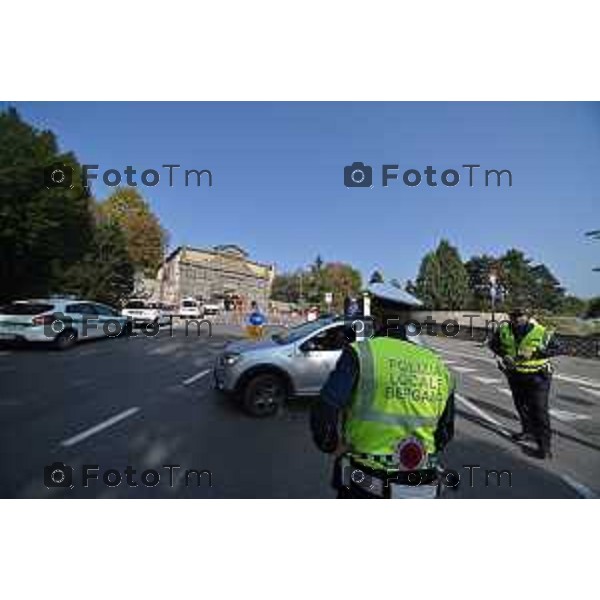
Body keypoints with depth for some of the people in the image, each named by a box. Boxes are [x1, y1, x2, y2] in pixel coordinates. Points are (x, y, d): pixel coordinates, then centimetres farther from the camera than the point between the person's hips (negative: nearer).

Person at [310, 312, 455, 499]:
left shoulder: (362, 353, -17)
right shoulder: (440, 368, 0)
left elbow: (324, 413, -23)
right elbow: (444, 434, 12)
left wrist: (332, 445, -5)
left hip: (367, 483, -4)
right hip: (420, 487, 5)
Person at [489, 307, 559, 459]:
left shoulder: (542, 332, -18)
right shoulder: (503, 329, -10)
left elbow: (556, 349, -11)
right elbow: (493, 344, 2)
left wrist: (534, 354, -25)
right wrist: (504, 354, -16)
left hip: (537, 376, -4)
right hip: (515, 375, 4)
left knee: (539, 410, -3)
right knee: (520, 405, 20)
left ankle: (544, 445, 8)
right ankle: (529, 431, 42)